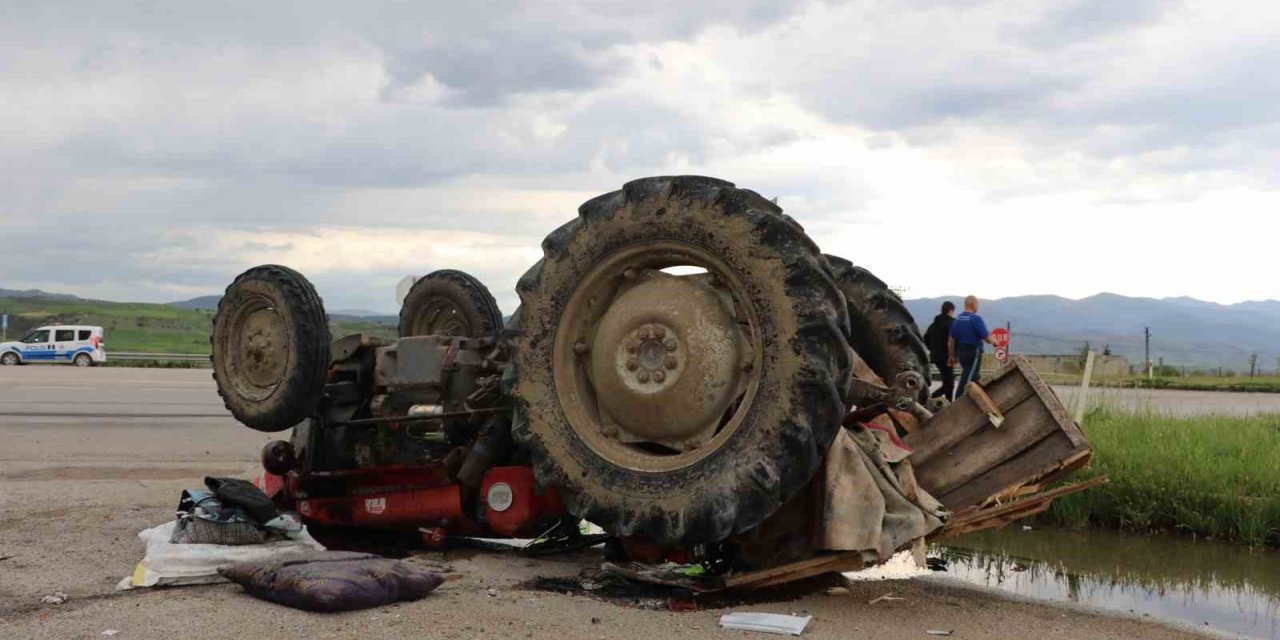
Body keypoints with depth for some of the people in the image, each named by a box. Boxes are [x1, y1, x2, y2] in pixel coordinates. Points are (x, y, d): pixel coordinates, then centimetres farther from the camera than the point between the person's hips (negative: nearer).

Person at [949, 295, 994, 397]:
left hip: (961, 352, 8)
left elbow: (951, 340, 10)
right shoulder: (976, 318, -13)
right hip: (974, 352, -8)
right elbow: (987, 338, -14)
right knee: (967, 381, -7)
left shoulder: (958, 319, 8)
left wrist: (951, 356, 17)